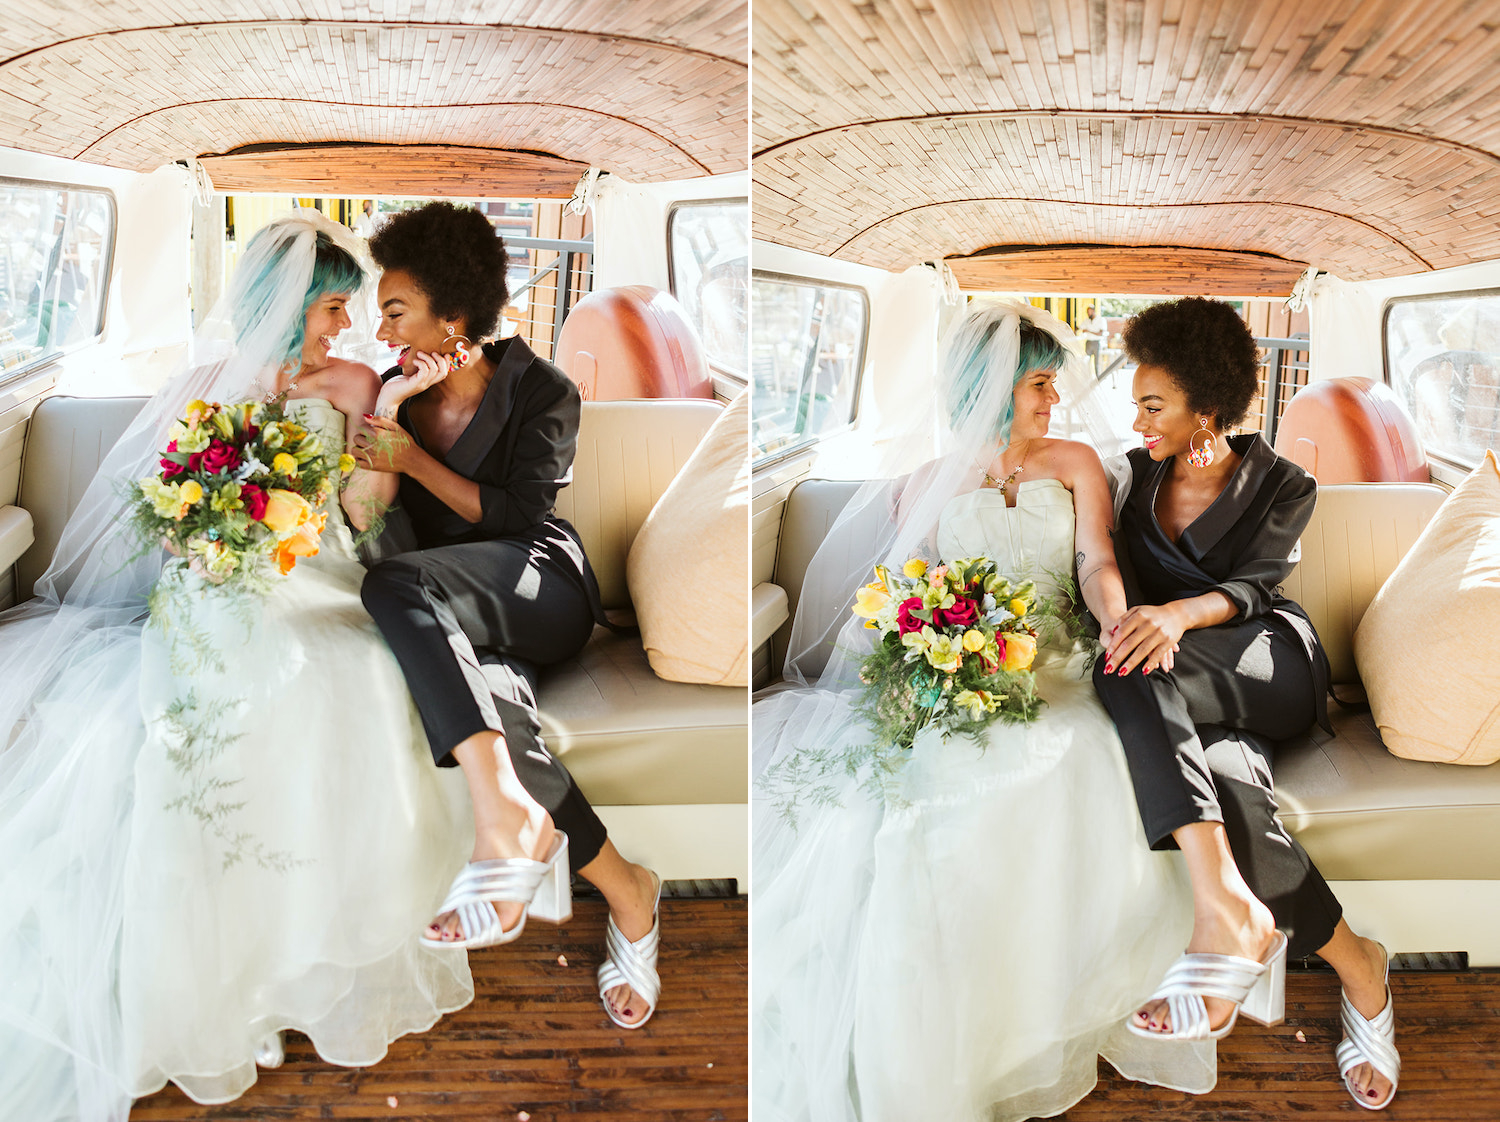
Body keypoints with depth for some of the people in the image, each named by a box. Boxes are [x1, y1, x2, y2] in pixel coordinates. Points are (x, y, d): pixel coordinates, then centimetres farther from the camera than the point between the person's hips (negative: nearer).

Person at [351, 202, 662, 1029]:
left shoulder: (540, 391, 2)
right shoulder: (399, 389, 16)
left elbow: (520, 516, -6)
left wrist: (415, 459, -12)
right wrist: (388, 407, -4)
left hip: (540, 583, -4)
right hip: (458, 617, 4)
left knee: (397, 585, -36)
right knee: (485, 694, -35)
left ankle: (508, 813, -46)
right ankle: (624, 891, -33)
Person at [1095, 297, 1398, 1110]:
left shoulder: (1282, 485, 5)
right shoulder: (1142, 473, 17)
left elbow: (1253, 588, -12)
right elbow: (1124, 576, 14)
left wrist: (1180, 614, -35)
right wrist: (1133, 621, -12)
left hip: (1268, 668, -4)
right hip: (1195, 697, 4)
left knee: (1133, 669, -38)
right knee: (1225, 786, -36)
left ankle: (1226, 909, -42)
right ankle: (1354, 967, -29)